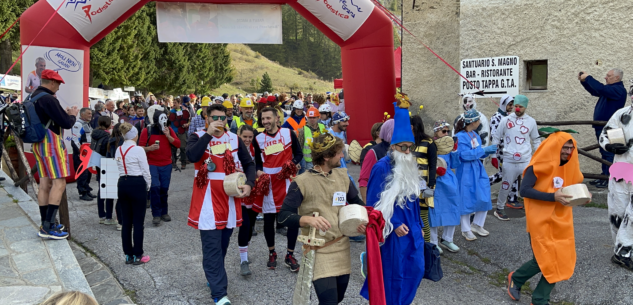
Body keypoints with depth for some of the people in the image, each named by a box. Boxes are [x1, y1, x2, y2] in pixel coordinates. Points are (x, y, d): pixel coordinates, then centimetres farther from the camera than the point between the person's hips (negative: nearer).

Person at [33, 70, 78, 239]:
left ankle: (45, 224, 14)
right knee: (59, 183, -9)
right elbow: (66, 123, -18)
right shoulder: (48, 99, -17)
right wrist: (72, 115, 2)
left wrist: (64, 113, 14)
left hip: (38, 143, 10)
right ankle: (48, 228, -12)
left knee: (45, 183, 10)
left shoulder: (33, 97, 12)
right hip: (51, 143, -10)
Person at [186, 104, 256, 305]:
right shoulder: (198, 137, -2)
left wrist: (249, 184, -7)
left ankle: (213, 276, 38)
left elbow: (249, 163, 10)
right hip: (207, 201, -4)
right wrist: (209, 134, -22)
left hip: (229, 199, 4)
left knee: (222, 244, 17)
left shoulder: (235, 139, 7)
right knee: (212, 247, -6)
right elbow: (192, 156, -23)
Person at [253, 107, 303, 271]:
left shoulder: (288, 133, -1)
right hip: (268, 182, 1)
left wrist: (292, 163, -14)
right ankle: (272, 253, 28)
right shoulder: (258, 139, 4)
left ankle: (290, 255, 15)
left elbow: (299, 153, 5)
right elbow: (258, 161, 11)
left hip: (287, 180, -1)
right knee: (268, 218, 7)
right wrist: (258, 171, -9)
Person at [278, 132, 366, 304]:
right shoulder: (302, 182, -13)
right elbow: (284, 216, -16)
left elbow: (356, 201, 18)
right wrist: (308, 219, -33)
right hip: (319, 252, -6)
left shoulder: (342, 175, 4)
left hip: (343, 248, 6)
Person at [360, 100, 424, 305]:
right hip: (392, 230, -7)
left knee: (416, 270, 12)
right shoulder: (382, 167, -17)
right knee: (394, 273, 4)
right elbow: (374, 203, -15)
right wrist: (394, 225, -18)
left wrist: (419, 225, 16)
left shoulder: (410, 166, 6)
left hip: (412, 228, 7)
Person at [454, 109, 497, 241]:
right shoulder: (460, 136, -14)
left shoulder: (475, 135, 10)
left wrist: (488, 151, -1)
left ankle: (477, 225, 27)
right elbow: (465, 154, -23)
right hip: (466, 171, -8)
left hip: (478, 169, 8)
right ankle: (466, 230, 16)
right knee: (467, 200, 1)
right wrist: (484, 149, -19)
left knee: (484, 198, 8)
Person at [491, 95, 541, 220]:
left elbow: (536, 140, 14)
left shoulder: (531, 121, 5)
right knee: (505, 186, 9)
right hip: (509, 161, -1)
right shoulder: (505, 120, 1)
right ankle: (499, 209, 24)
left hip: (526, 160, 1)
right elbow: (496, 138, 8)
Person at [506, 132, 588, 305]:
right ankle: (516, 278, 26)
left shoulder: (569, 166, 6)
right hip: (541, 220, -6)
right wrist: (553, 197, -27)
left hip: (561, 221, 7)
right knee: (545, 259, -3)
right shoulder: (539, 166, -14)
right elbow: (524, 190, -20)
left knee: (561, 259, 4)